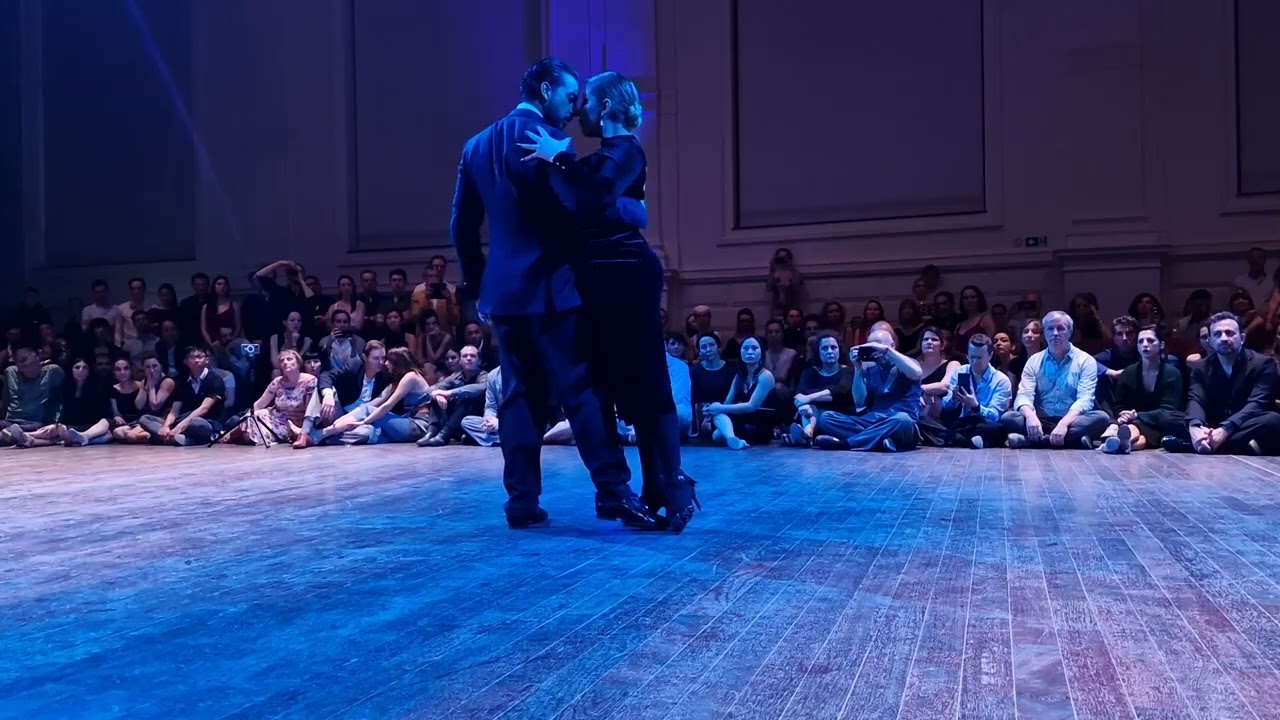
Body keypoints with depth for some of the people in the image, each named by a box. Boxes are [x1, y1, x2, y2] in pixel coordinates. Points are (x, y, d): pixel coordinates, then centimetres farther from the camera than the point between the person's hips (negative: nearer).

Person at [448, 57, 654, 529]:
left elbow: (462, 225, 15)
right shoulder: (547, 137, -8)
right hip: (549, 285, -7)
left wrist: (476, 282, 21)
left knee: (520, 395, 9)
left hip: (503, 288, 7)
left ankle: (521, 499, 9)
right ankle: (613, 491, -4)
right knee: (582, 388, -4)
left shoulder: (478, 145, 14)